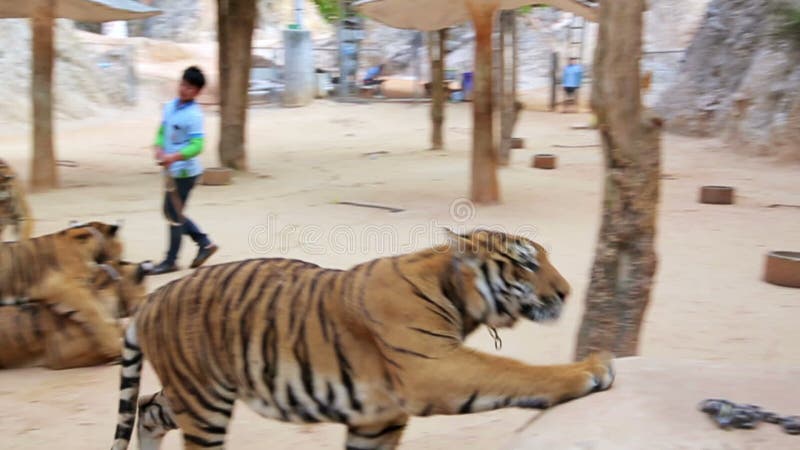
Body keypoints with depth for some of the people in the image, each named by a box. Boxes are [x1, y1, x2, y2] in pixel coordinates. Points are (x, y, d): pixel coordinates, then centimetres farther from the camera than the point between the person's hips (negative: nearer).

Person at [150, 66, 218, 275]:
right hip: (172, 171, 8)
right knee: (172, 212, 15)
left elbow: (196, 146, -22)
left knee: (174, 214, -1)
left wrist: (173, 157, -33)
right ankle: (205, 243, 26)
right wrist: (159, 148, -6)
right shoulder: (170, 107, 7)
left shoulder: (193, 115, -17)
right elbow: (162, 132, 14)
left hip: (185, 171, -8)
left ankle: (171, 261, 11)